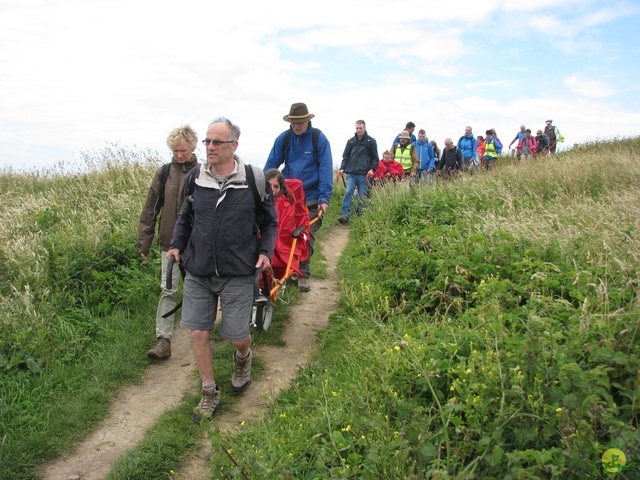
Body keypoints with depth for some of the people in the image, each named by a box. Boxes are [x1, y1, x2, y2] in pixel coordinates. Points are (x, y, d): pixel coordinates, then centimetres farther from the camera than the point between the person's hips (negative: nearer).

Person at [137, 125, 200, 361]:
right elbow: (150, 209, 2)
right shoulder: (164, 173, 0)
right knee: (168, 291, -2)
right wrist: (144, 242, 1)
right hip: (171, 242, 1)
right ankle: (163, 340, 0)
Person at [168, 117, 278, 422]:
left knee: (237, 336, 2)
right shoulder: (194, 179, 1)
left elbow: (270, 222, 5)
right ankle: (209, 393, 23)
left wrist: (265, 250, -9)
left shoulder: (254, 180, -6)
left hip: (238, 274, -2)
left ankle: (243, 357, 41)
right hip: (198, 272, 3)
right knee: (198, 333, 3)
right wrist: (177, 245, 2)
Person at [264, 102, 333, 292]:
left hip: (310, 198, -2)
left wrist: (324, 198, -17)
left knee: (306, 237, 2)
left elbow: (325, 169, -10)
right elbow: (271, 165, 3)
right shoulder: (283, 139, 0)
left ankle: (303, 275, 13)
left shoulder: (319, 138, -7)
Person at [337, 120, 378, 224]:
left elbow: (375, 157, 6)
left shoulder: (371, 141, 6)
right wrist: (342, 168, 0)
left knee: (362, 195, 2)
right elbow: (345, 156, 14)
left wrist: (372, 169, -9)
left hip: (364, 173, -1)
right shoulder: (351, 141, 13)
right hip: (351, 173, 1)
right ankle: (345, 215, -19)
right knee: (348, 192, -14)